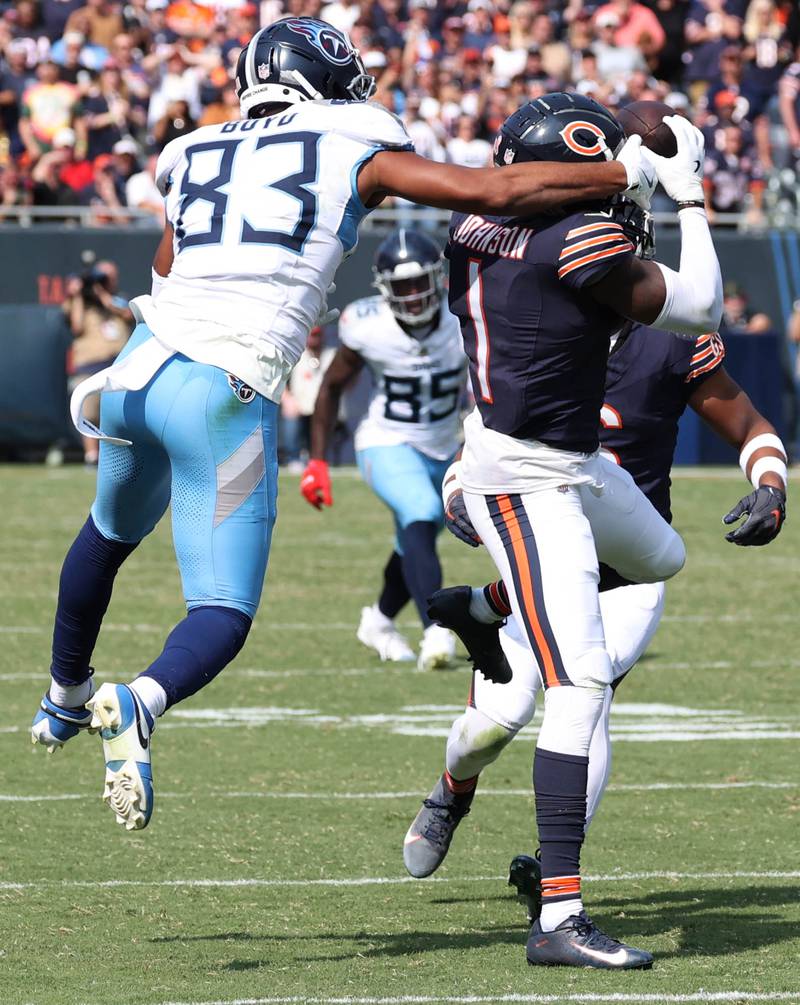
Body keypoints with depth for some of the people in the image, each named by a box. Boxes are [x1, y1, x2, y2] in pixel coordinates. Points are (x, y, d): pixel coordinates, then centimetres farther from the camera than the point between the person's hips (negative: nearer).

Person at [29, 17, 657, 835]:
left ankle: (65, 697, 53)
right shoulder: (358, 156, 2)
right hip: (229, 398, -5)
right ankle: (137, 703, -30)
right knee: (222, 615, 1)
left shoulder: (195, 156, 15)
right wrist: (623, 174, 7)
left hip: (143, 366, 5)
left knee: (112, 531, 34)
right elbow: (494, 192, -2)